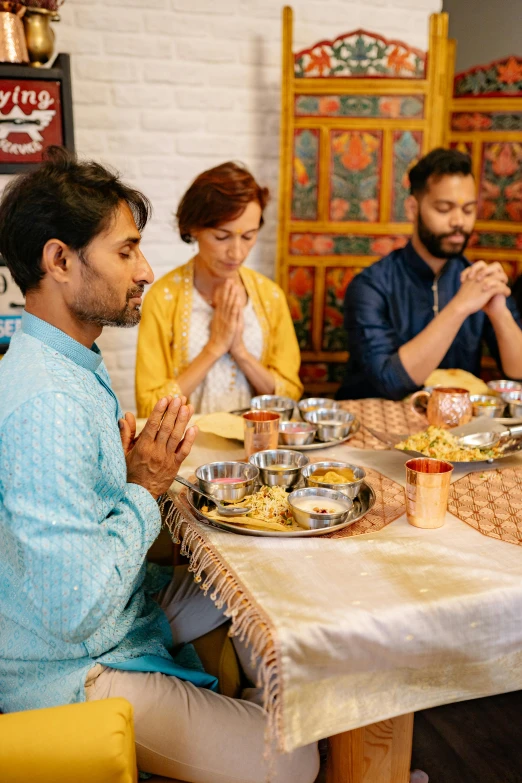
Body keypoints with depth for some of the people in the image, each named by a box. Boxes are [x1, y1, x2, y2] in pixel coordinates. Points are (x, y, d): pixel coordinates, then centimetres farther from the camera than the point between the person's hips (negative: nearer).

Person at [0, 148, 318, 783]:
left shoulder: (70, 365, 3)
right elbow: (75, 609, -31)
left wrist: (135, 469, -6)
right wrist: (145, 487, -19)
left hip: (123, 606, 10)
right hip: (70, 673, -10)